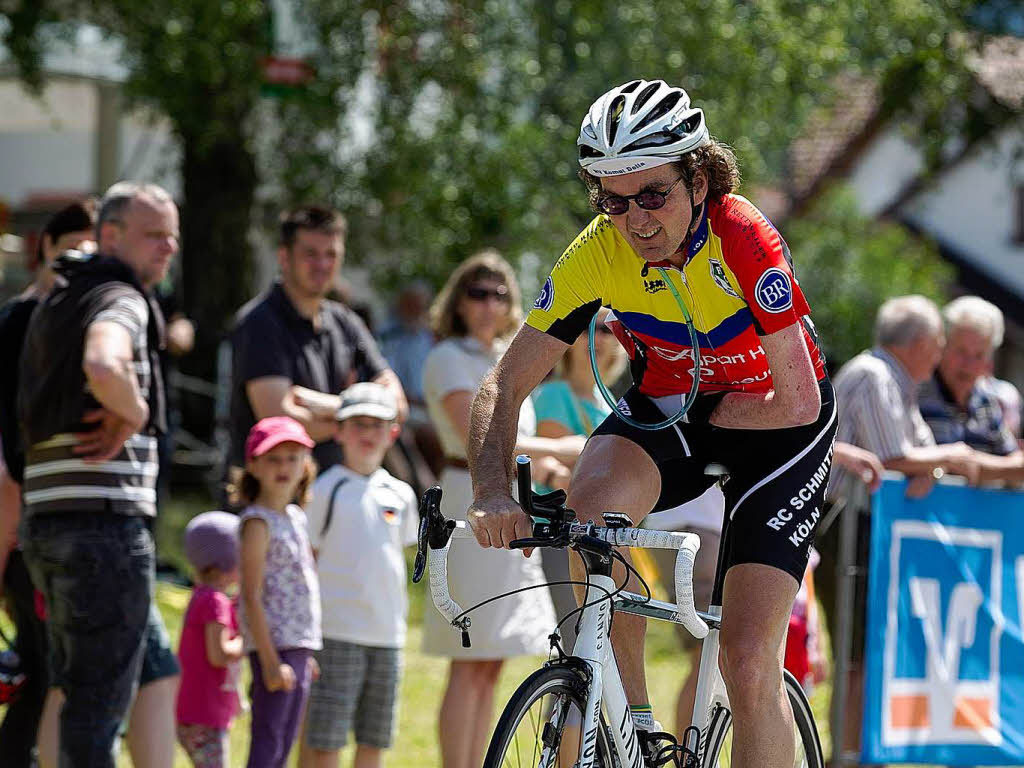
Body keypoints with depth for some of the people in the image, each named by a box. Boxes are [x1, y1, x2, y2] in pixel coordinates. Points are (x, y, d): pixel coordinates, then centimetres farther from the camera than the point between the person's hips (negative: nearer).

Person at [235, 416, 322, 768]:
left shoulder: (296, 518, 16)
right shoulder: (258, 522, -9)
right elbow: (252, 596, -15)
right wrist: (270, 660, -20)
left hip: (299, 646, 8)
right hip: (274, 646, -8)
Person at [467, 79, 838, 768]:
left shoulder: (745, 240, -30)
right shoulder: (598, 254, -19)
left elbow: (797, 401, -30)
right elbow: (506, 385, -18)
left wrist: (712, 415, -17)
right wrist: (494, 495, -34)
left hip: (771, 420, -3)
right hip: (668, 404, 3)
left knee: (748, 665, -14)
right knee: (588, 509, -31)